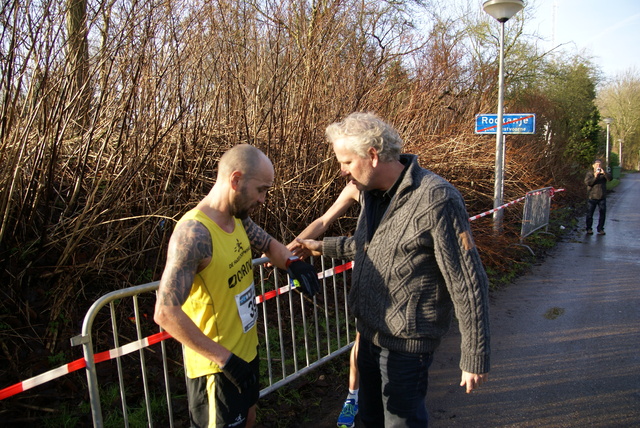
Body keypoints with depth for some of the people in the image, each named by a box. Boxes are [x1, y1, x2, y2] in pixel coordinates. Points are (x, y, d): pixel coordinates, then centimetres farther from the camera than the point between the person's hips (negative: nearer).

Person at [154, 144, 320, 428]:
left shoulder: (239, 218, -3)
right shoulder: (194, 233, -29)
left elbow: (268, 244, 14)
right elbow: (166, 312, -32)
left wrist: (292, 263, -9)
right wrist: (224, 358, -29)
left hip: (245, 350, 8)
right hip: (216, 365, -8)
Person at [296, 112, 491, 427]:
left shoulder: (436, 200, -24)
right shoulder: (371, 192, 2)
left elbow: (468, 283, -21)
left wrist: (475, 357, -16)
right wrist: (325, 246, 23)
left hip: (406, 342, -8)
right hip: (369, 332, 8)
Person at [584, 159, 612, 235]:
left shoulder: (604, 173, 8)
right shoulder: (589, 173, 3)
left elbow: (610, 178, -12)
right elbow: (587, 182, -11)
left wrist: (604, 173, -27)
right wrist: (595, 177, -23)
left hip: (602, 197, 2)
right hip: (592, 197, -2)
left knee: (602, 214, 3)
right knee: (589, 214, 0)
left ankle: (600, 229, 14)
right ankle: (589, 229, 10)